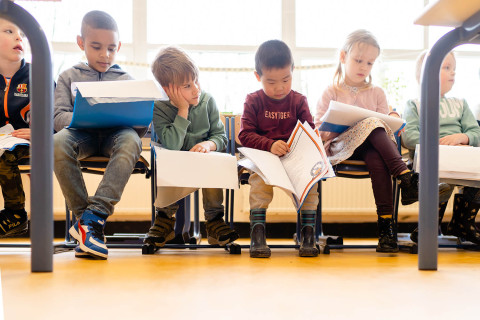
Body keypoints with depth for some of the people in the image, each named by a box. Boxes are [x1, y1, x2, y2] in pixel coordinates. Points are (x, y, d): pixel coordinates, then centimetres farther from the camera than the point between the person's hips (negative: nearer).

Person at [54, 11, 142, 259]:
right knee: (58, 142, -35)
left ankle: (94, 214, -42)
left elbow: (141, 126, 12)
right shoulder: (69, 77, 18)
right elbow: (58, 117, 4)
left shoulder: (126, 80, 19)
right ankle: (83, 216, -28)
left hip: (116, 133, 0)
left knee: (130, 140, -37)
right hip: (82, 134, 0)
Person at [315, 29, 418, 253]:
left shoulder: (377, 93, 20)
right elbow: (318, 131, 5)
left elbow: (385, 122, 15)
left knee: (376, 160, -36)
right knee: (371, 124, -33)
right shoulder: (331, 93, 11)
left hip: (371, 146, 3)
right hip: (342, 147, -2)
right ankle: (405, 176, -41)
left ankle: (386, 224, -42)